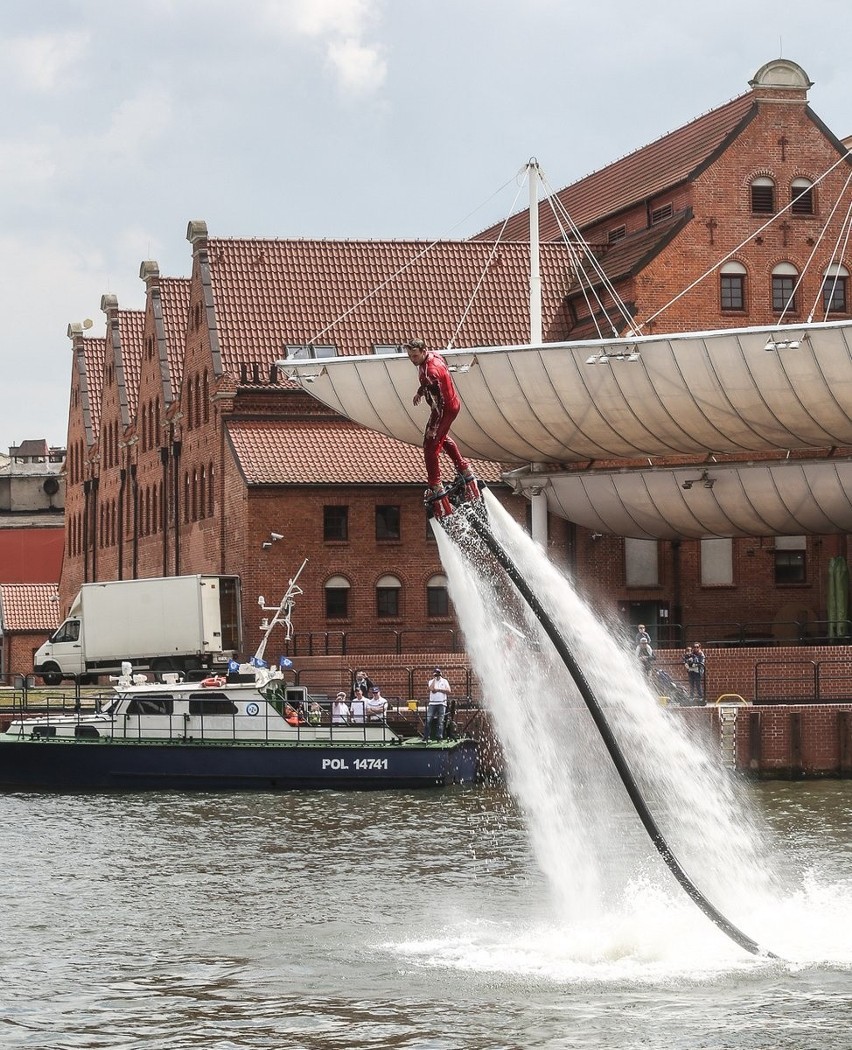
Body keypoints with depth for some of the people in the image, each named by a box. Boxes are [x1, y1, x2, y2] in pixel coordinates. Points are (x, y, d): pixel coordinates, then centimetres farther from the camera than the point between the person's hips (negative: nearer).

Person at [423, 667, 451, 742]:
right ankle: (426, 737, -7)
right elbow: (431, 689, -9)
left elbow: (448, 691, -2)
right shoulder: (431, 681, 11)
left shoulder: (444, 681, 10)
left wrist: (438, 689, -7)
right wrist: (434, 679, -3)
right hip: (432, 703, 1)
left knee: (440, 721, -4)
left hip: (442, 703, -1)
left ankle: (439, 737, -2)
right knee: (428, 720, -8)